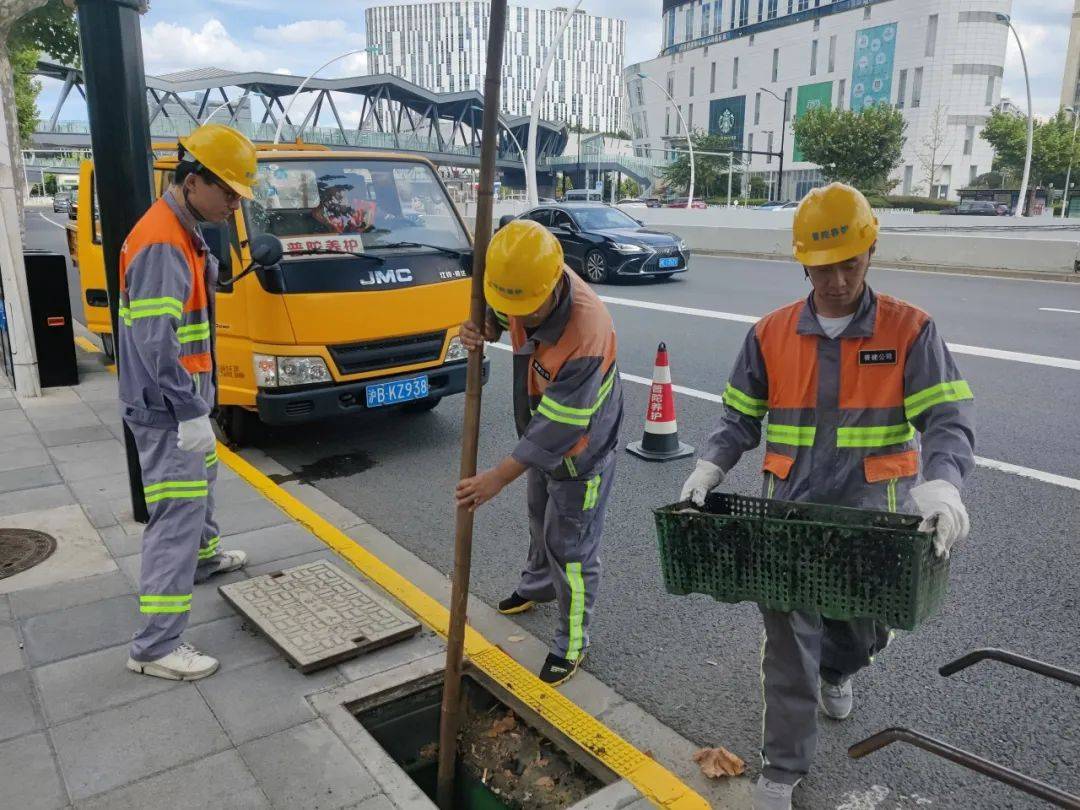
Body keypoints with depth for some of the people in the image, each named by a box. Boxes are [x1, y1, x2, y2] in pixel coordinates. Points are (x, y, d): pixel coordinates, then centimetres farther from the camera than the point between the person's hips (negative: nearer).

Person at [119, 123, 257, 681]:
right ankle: (155, 646, -1)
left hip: (181, 402, 11)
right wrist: (191, 413, -24)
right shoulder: (162, 244, -23)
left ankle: (204, 556, 53)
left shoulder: (181, 233, 10)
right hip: (167, 409, -11)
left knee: (201, 478, 29)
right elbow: (156, 344, -28)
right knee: (176, 516, -8)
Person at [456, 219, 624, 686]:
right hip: (541, 435, 8)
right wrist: (482, 330, -18)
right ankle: (537, 585, 57)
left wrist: (498, 478, -31)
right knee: (539, 519, 29)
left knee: (570, 548, 4)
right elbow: (501, 315, 7)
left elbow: (558, 429, -35)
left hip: (580, 450, -8)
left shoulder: (586, 335, -41)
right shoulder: (525, 285, -18)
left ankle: (572, 644, 25)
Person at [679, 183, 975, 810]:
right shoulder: (771, 334, 1)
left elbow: (948, 420, -12)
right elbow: (741, 419, 7)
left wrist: (941, 484, -31)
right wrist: (710, 468, -10)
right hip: (790, 508, 0)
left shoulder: (909, 330, -5)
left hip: (874, 513, 0)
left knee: (863, 626, 19)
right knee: (790, 636, 0)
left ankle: (837, 672, 56)